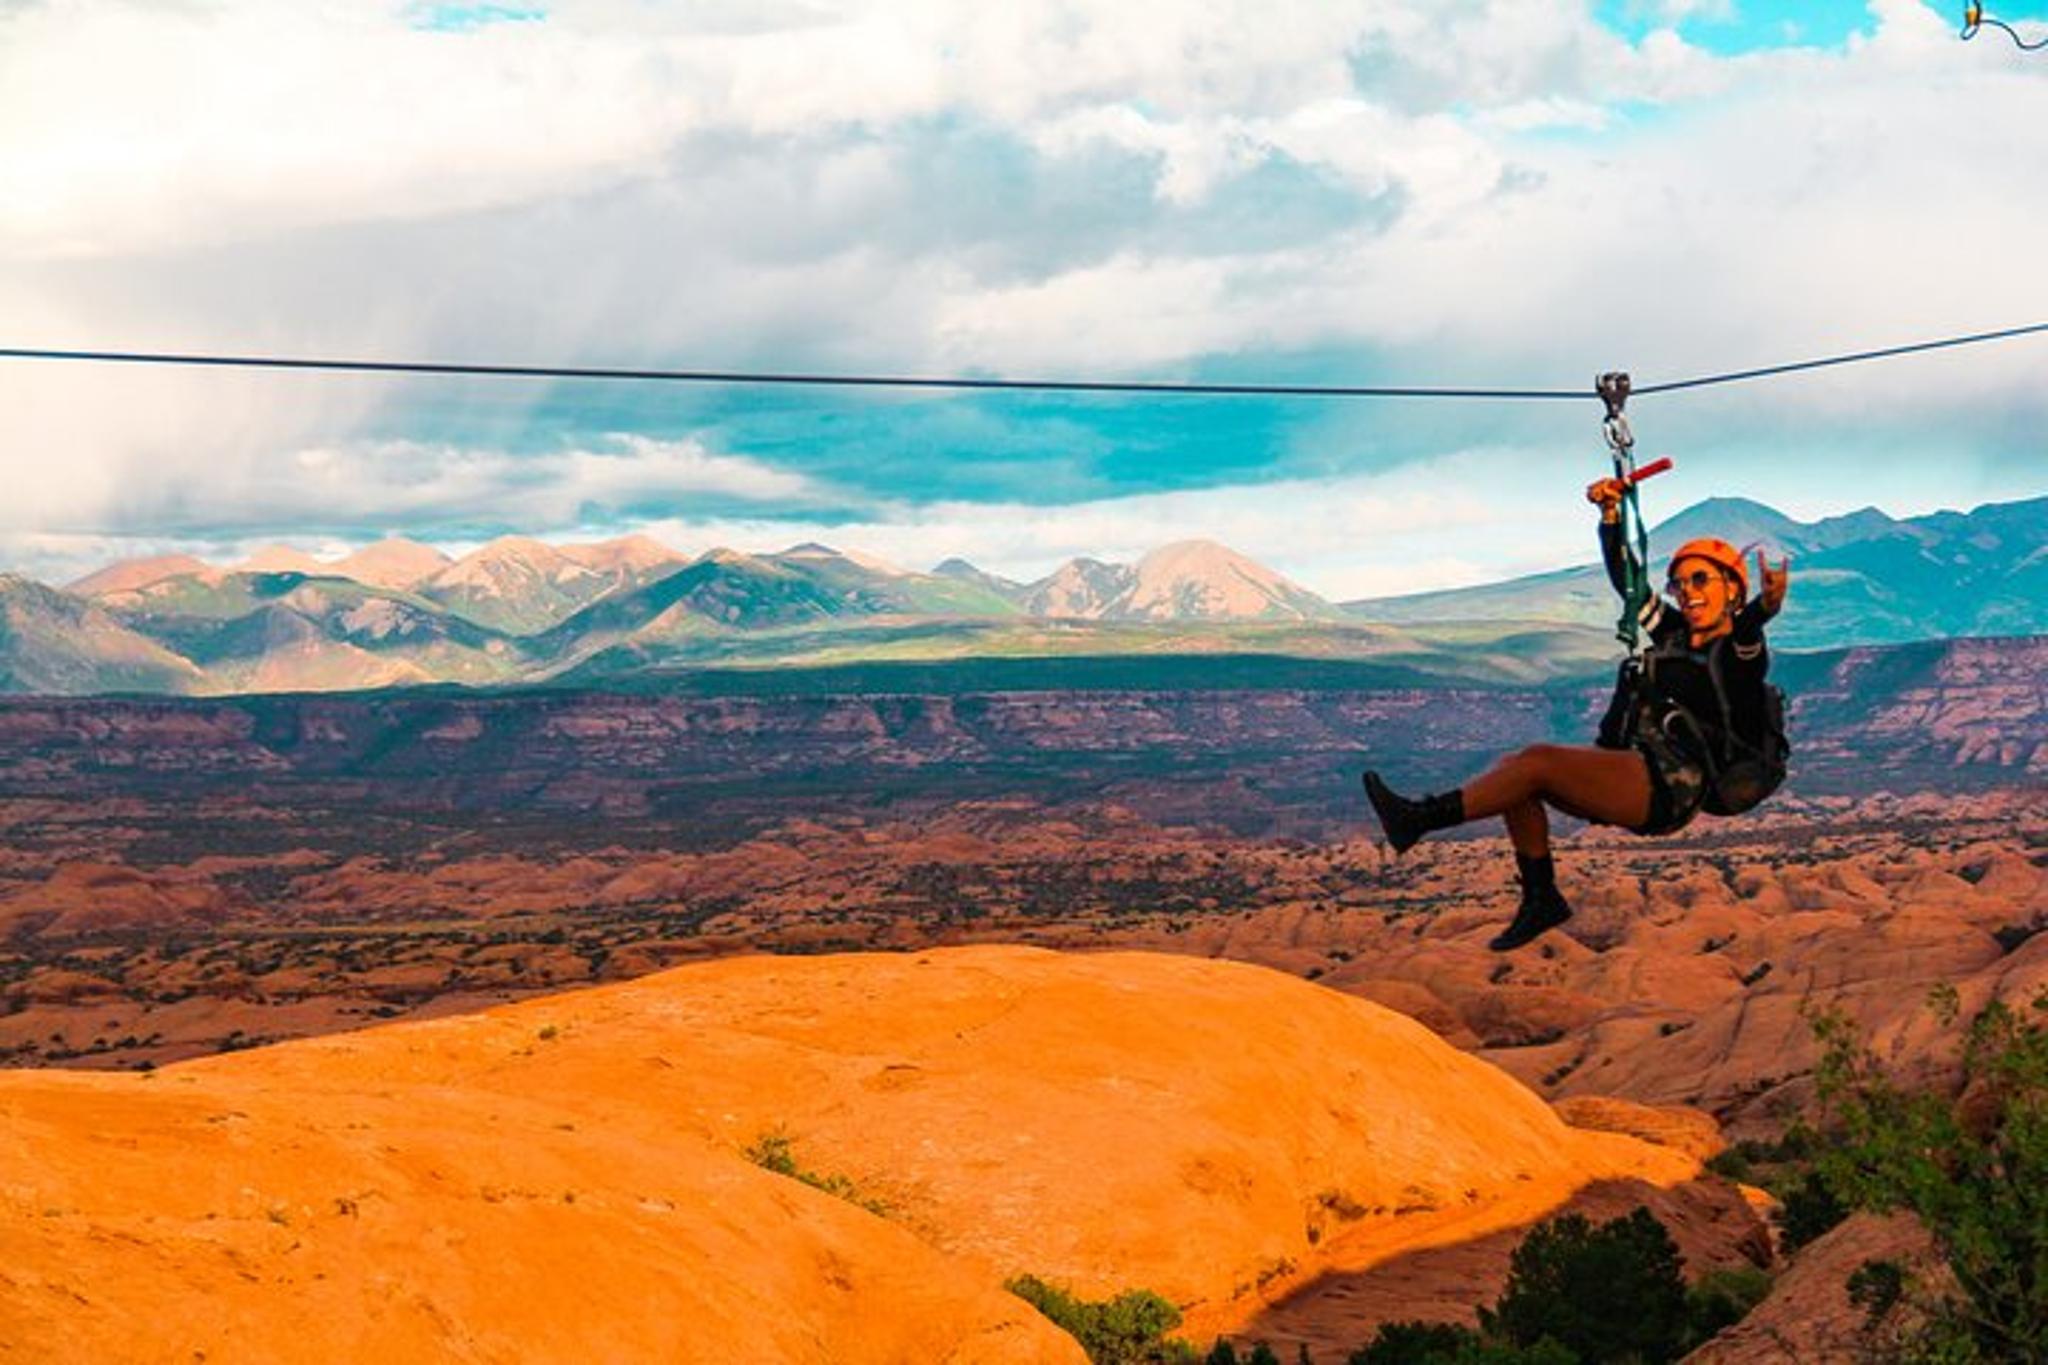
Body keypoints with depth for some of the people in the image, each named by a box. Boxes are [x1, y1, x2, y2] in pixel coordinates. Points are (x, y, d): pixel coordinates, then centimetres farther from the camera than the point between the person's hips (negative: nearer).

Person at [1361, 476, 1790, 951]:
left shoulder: (1741, 653, -3)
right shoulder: (1674, 635, 19)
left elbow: (1746, 627, -27)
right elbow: (1627, 582, 22)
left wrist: (1766, 606, -49)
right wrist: (1611, 517, 12)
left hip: (1668, 789, -8)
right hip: (1630, 777, 8)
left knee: (1537, 761, -22)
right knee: (1514, 768, -8)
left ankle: (1419, 818, -19)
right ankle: (1541, 898, -3)